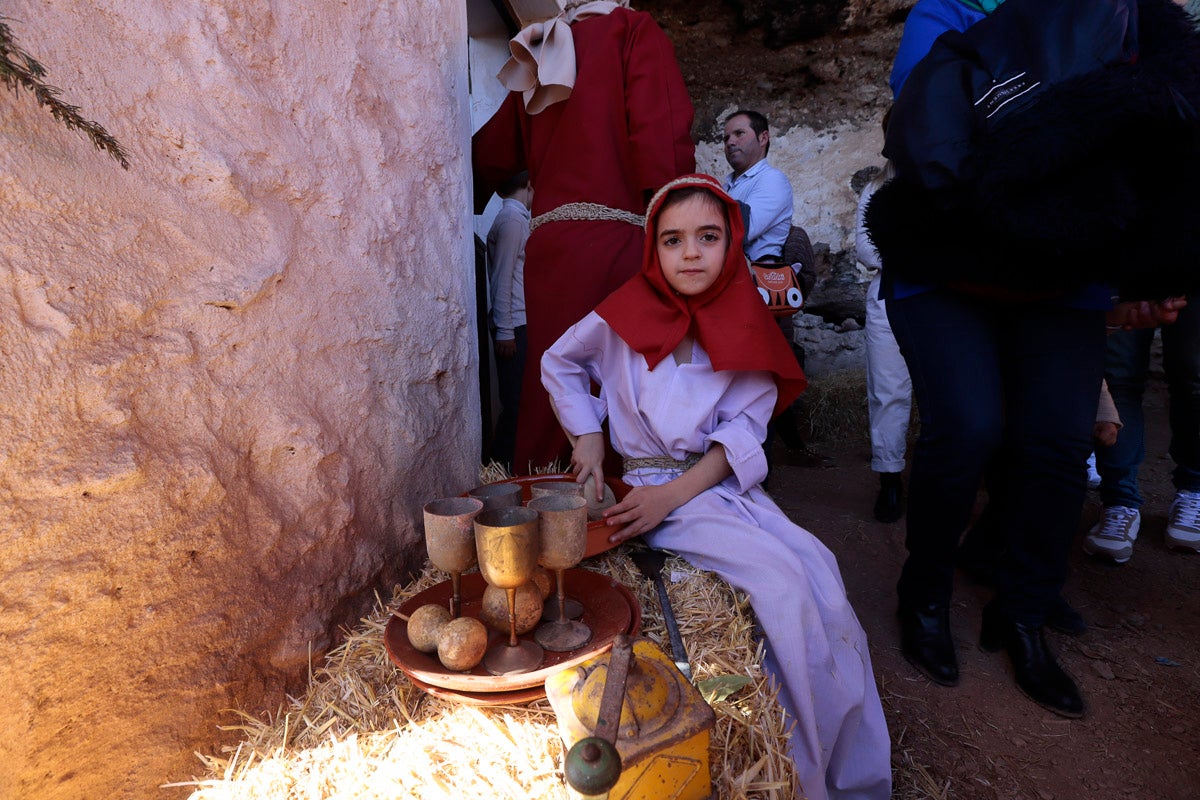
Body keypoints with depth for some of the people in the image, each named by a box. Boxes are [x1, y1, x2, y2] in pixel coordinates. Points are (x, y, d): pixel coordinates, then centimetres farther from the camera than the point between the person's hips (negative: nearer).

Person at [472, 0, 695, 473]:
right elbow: (660, 132, -8)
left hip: (546, 244, 6)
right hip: (614, 239, -5)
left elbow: (488, 154, 21)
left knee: (549, 391, 9)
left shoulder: (537, 61, 23)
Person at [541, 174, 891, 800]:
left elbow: (742, 432, -3)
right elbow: (558, 363, 13)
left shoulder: (743, 324, 3)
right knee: (780, 579, -24)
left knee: (819, 569, -19)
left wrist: (675, 492, -18)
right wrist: (587, 434, 0)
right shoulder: (624, 317, -4)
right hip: (653, 484, -3)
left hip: (725, 483, 4)